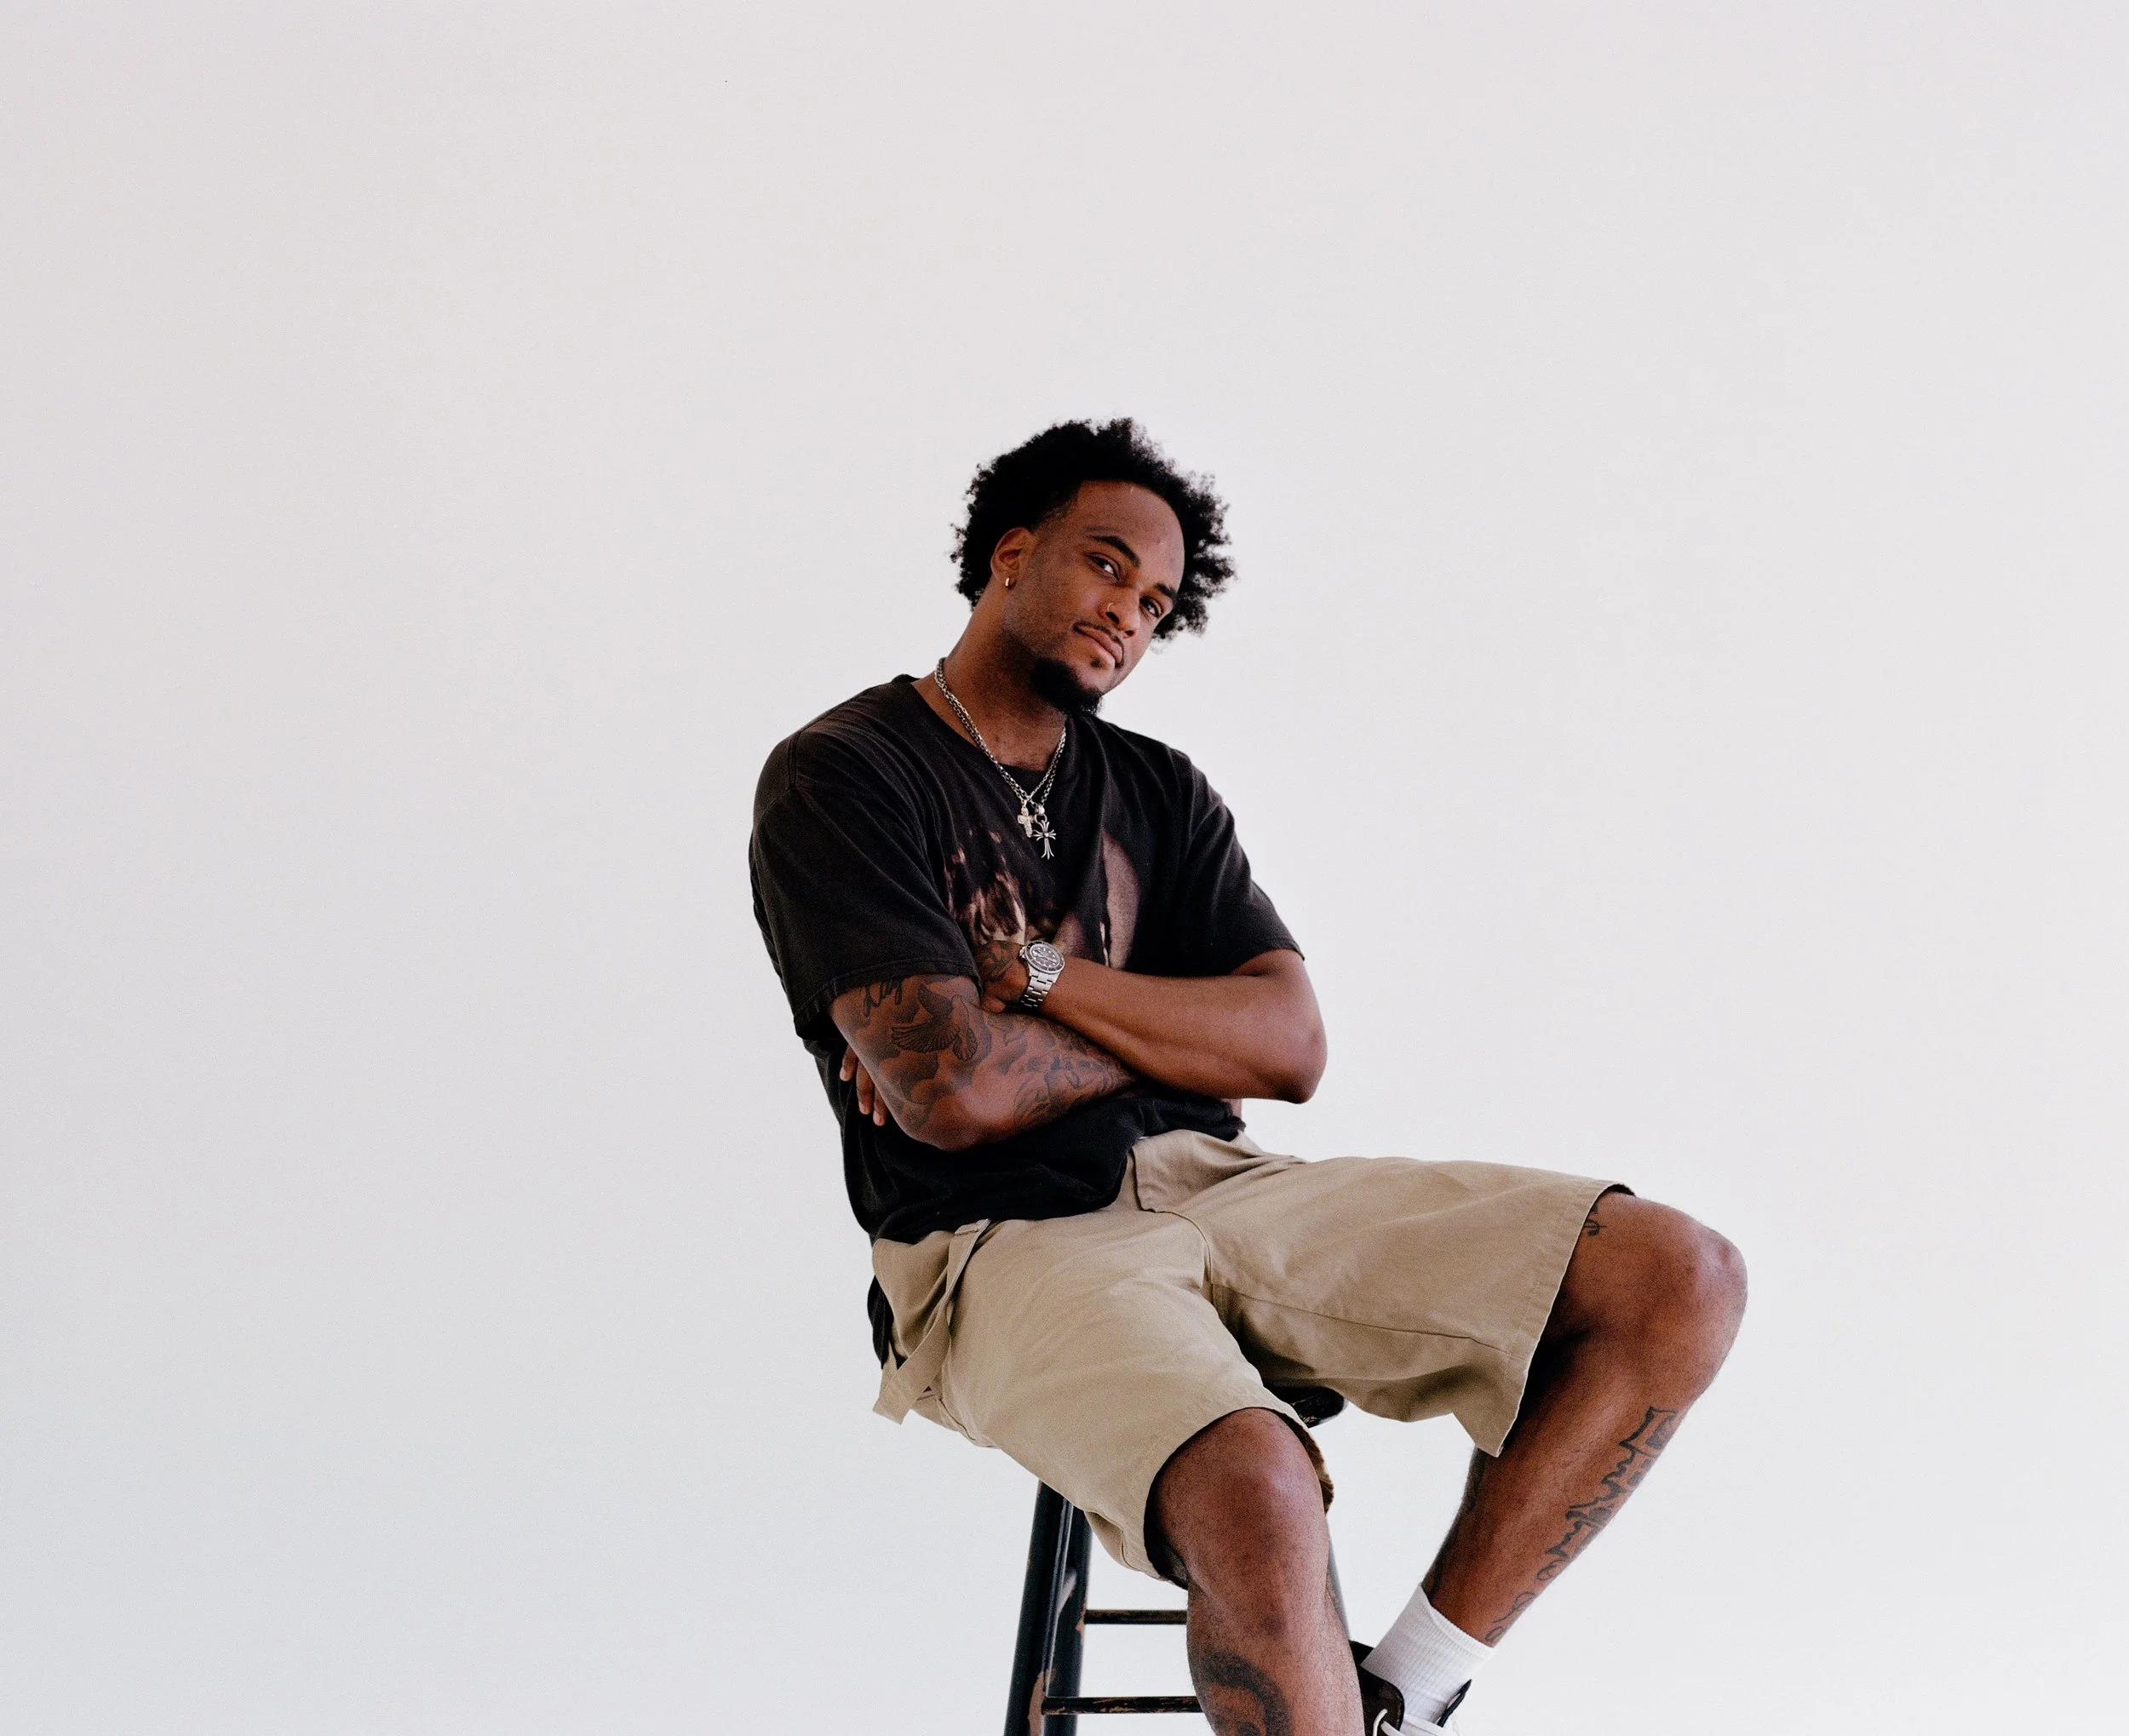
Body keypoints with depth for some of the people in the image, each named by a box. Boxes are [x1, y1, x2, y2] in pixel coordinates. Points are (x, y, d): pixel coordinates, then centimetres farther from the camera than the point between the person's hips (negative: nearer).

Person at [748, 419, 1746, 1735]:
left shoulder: (1159, 793, 20)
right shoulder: (843, 777, 0)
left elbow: (1291, 1046, 5)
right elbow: (954, 1091, -13)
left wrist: (1039, 982, -7)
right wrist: (1182, 1042, 3)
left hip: (1222, 1188, 7)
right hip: (1009, 1241, -6)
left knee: (1679, 1279, -12)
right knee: (1255, 1492, -40)